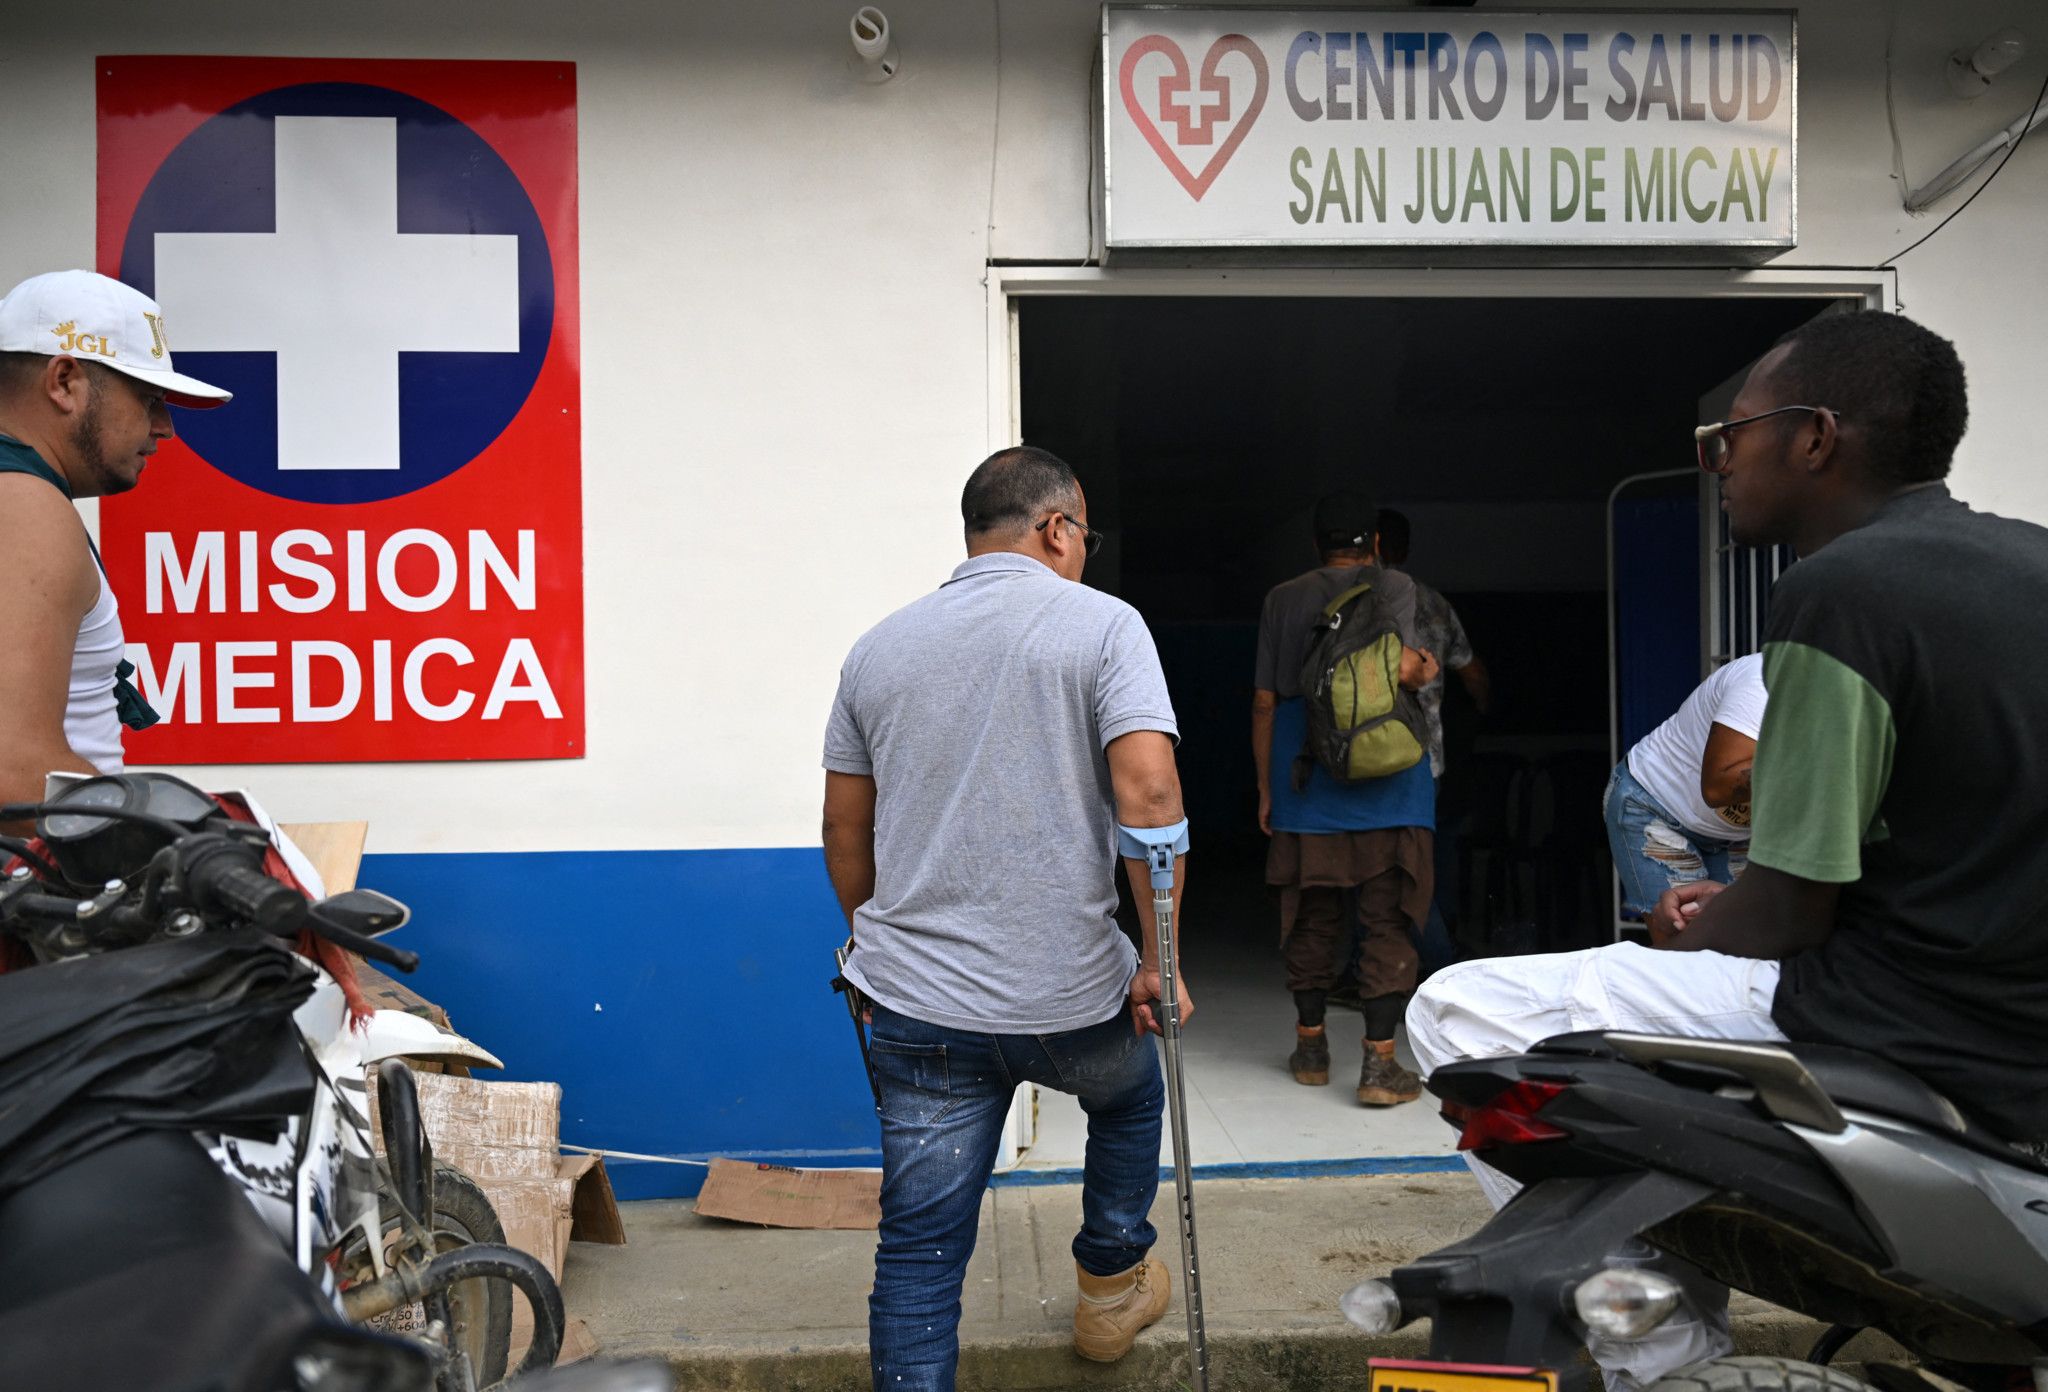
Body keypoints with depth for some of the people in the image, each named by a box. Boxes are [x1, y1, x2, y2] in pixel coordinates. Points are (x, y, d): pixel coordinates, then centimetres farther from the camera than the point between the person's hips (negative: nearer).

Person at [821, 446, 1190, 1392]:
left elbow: (844, 829, 13)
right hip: (1070, 994, -2)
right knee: (1129, 1098, 31)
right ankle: (1111, 1285, 46)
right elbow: (1147, 793, -17)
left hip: (917, 1004, 3)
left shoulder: (879, 647, 8)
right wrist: (1158, 963, -9)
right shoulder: (1102, 624, -5)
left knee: (918, 1251, 8)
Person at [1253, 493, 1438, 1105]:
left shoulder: (1282, 599, 9)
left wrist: (1265, 786, 13)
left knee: (1311, 915, 12)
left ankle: (1310, 1046, 22)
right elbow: (1402, 668, -17)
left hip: (1305, 779, 3)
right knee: (1388, 917, 0)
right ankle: (1380, 1060, -5)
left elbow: (1265, 700, 7)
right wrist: (1423, 669, 6)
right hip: (1385, 780, -3)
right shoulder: (1393, 586, 0)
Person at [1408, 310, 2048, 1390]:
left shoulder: (1839, 587, -16)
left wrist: (1684, 931, 5)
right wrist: (1733, 904, 17)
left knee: (1459, 1012, -4)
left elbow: (1790, 912, -17)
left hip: (1903, 1044, -9)